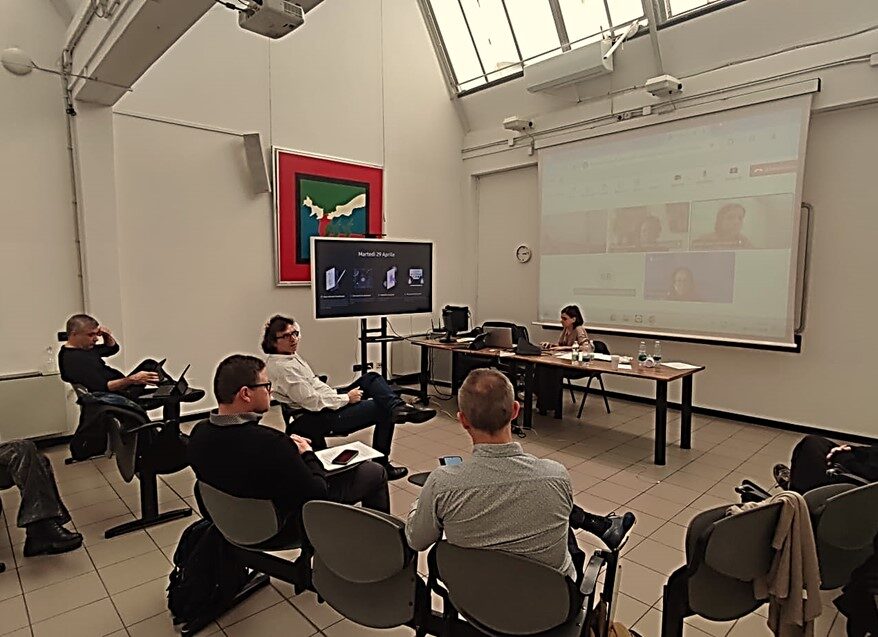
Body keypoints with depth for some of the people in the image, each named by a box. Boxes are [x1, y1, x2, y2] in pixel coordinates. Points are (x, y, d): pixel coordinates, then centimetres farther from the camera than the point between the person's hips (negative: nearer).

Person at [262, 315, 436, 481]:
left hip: (329, 401, 10)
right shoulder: (283, 368, -23)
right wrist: (347, 398, -15)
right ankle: (380, 466, 2)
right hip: (322, 420, -10)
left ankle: (398, 406, -19)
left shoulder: (290, 355, 8)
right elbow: (313, 402, -24)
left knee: (371, 378, 6)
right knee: (384, 411, -7)